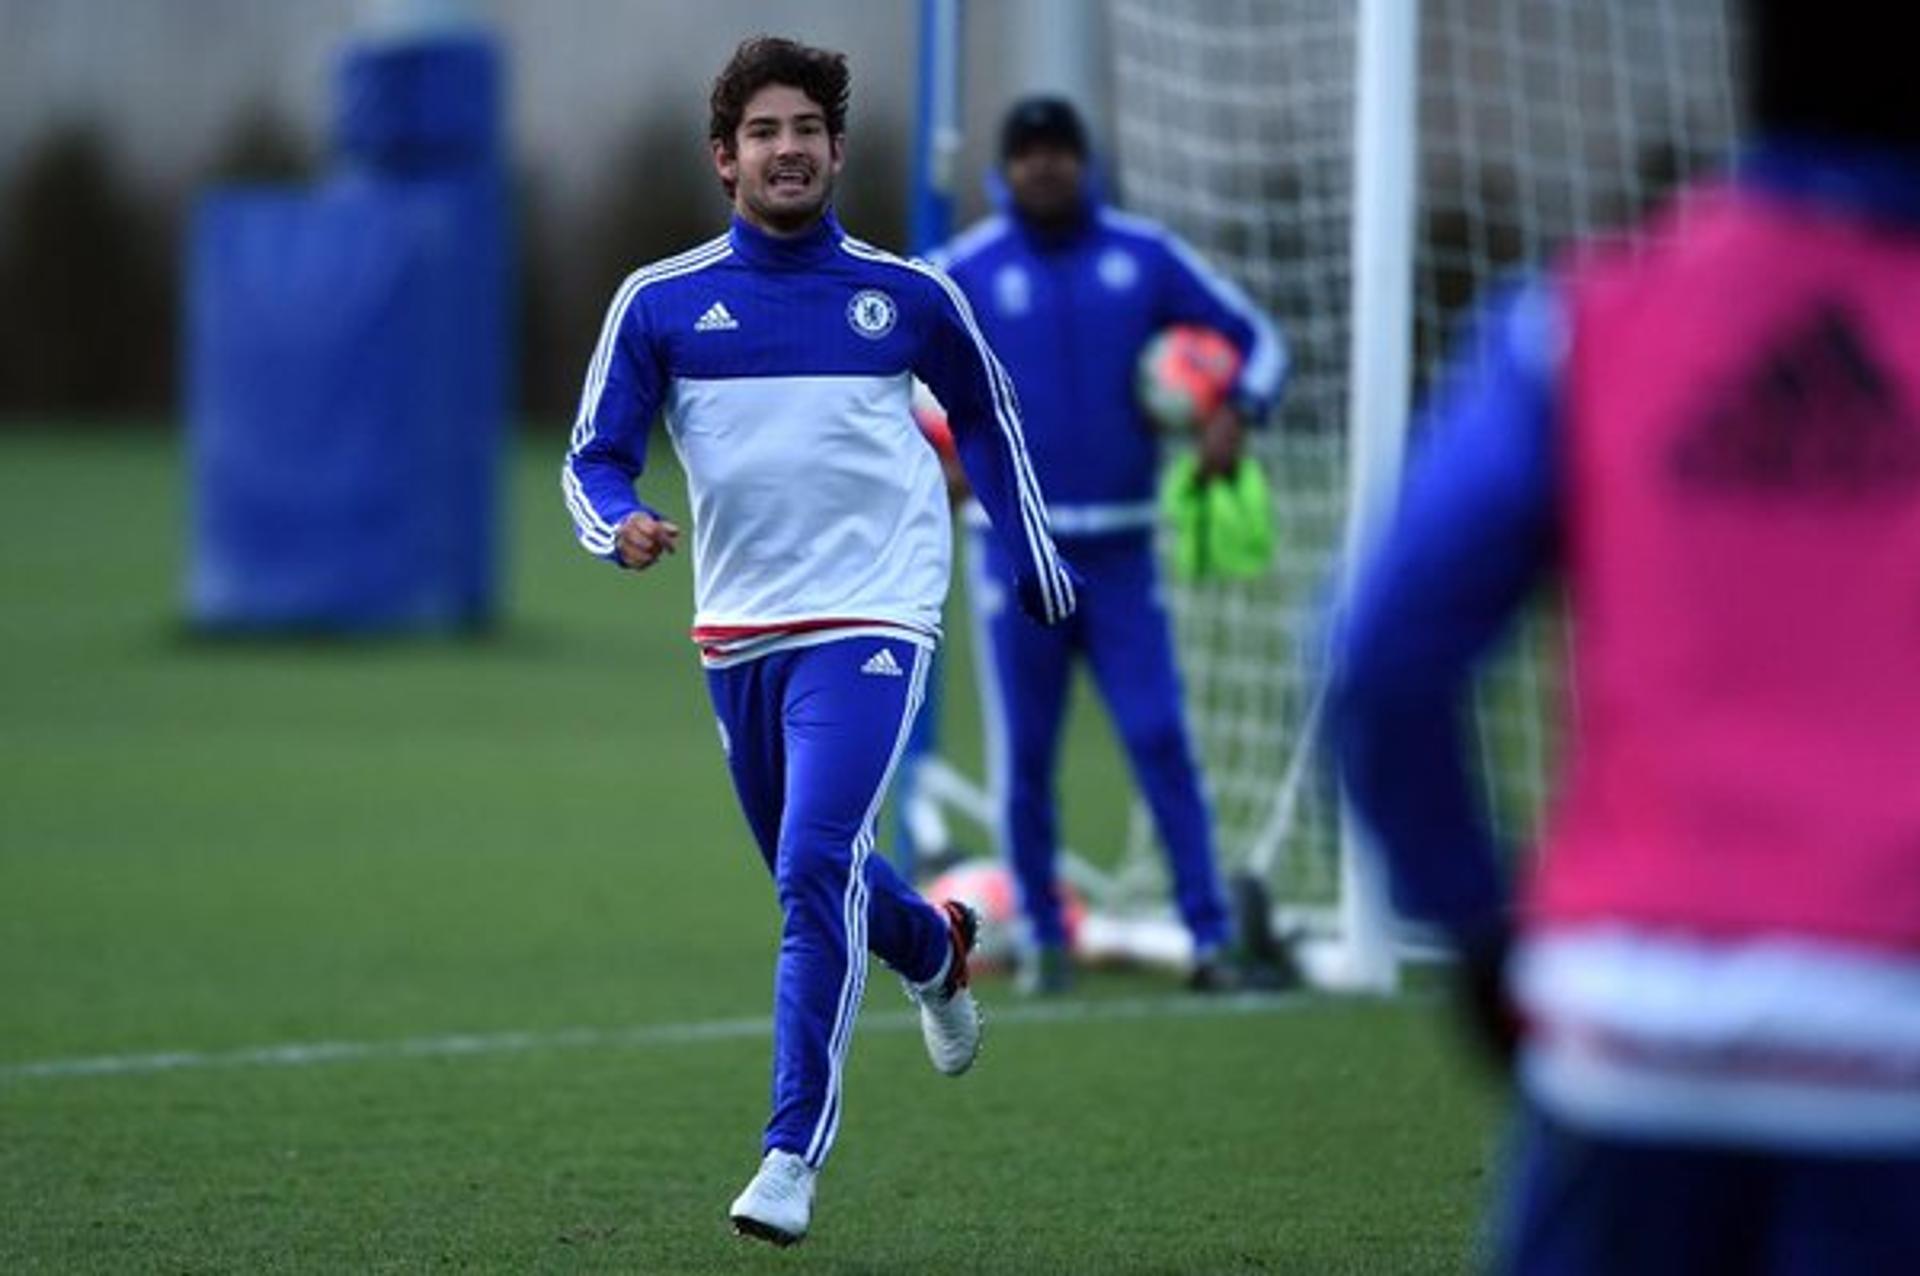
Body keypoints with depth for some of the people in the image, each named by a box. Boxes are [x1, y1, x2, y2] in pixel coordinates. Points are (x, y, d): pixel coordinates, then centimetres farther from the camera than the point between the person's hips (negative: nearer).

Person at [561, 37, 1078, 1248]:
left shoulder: (907, 295, 2)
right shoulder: (659, 303, 1)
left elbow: (988, 417, 19)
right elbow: (594, 458, 4)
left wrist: (1039, 567, 21)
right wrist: (621, 525, -19)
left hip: (869, 623, -3)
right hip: (739, 631, 3)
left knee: (817, 868, -20)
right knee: (813, 876, 17)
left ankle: (795, 1156, -18)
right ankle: (938, 951, 53)